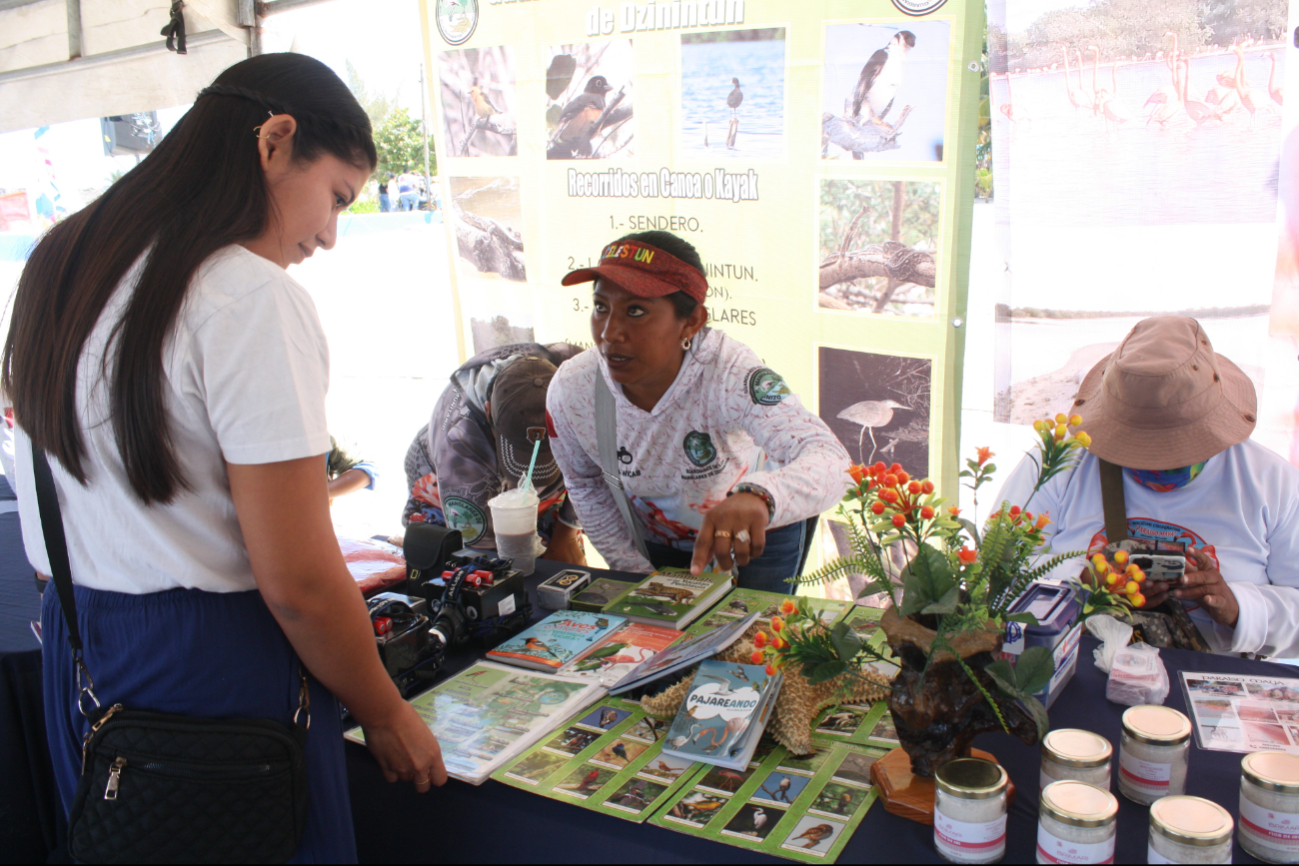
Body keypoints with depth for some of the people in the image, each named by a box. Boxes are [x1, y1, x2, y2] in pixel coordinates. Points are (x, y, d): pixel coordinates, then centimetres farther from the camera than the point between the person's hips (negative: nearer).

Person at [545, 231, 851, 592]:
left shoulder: (728, 373, -38)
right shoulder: (570, 390, -25)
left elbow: (829, 461, -50)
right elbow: (585, 484, -5)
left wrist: (757, 498, -71)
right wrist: (636, 572, -6)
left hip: (762, 531, -2)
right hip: (656, 541, 3)